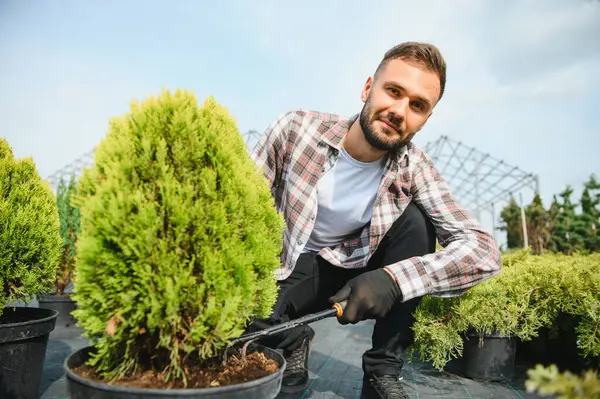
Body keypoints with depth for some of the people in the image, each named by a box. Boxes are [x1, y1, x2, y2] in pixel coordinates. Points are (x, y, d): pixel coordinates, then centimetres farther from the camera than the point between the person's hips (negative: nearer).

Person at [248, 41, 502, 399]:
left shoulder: (415, 168, -16)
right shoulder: (296, 128, -20)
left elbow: (485, 251, -23)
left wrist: (393, 278, -39)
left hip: (360, 271, 2)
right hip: (292, 266, -1)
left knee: (415, 221, -24)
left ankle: (384, 369, -9)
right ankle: (295, 340, 7)